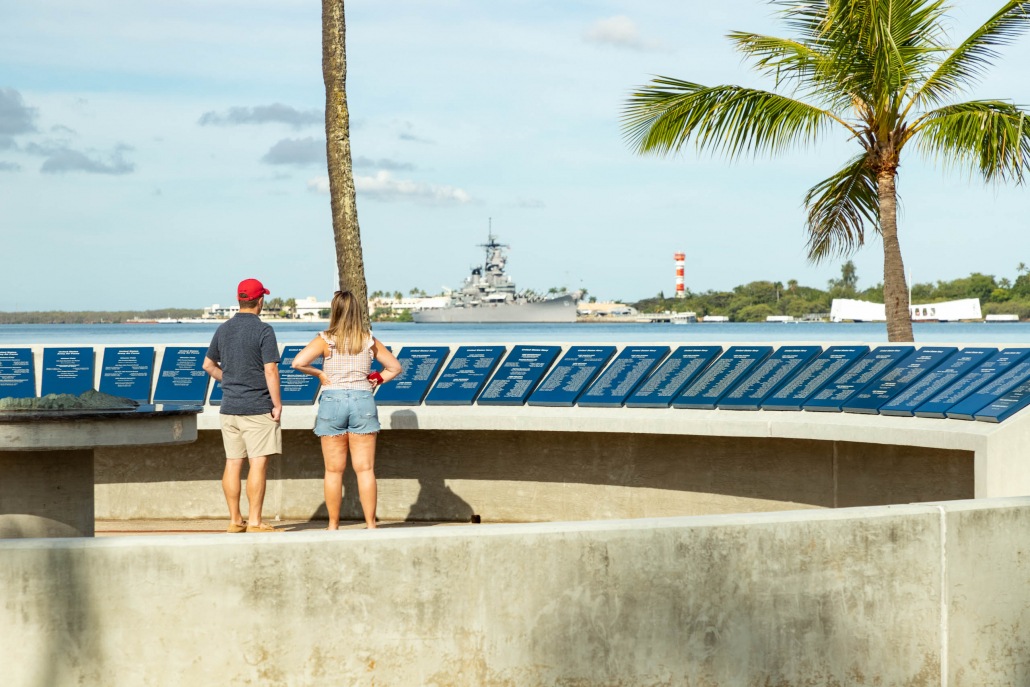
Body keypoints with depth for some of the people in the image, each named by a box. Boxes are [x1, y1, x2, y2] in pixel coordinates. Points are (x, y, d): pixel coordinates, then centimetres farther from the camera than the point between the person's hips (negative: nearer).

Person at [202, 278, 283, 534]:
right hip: (258, 407, -6)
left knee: (232, 463, 8)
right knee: (258, 463, -4)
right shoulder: (263, 330, -11)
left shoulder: (223, 329, 8)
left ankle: (235, 520, 13)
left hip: (229, 407, 6)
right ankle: (254, 521, -5)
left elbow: (208, 365, 18)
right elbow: (270, 370, -15)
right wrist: (277, 404, -10)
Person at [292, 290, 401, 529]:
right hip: (363, 402, 1)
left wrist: (319, 373, -2)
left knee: (334, 471, 5)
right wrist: (376, 380, 9)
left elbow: (298, 362, -17)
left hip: (332, 402, -1)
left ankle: (333, 525, 9)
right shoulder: (369, 341, 5)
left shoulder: (326, 340, -5)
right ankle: (370, 525, 2)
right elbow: (395, 367, 13)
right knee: (365, 469, 2)